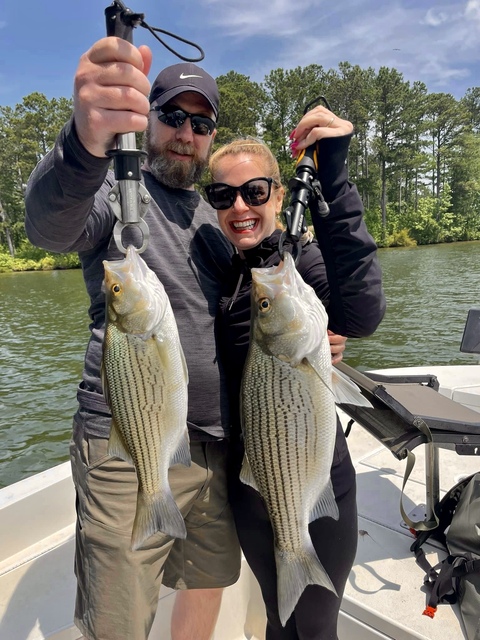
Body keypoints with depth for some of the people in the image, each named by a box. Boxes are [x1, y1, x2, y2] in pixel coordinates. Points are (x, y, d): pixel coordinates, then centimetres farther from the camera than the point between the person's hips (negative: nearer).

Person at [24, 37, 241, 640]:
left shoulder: (212, 218, 15)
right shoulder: (115, 189, -4)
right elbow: (49, 225, -27)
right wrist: (86, 142, -48)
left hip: (216, 445, 7)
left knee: (209, 581, 23)